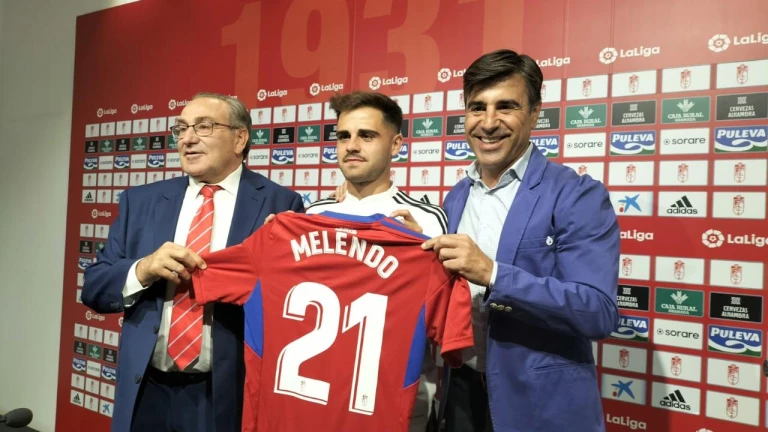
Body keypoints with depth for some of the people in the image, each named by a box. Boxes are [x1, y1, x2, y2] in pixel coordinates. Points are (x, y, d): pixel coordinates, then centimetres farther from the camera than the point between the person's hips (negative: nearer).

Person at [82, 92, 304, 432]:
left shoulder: (279, 204, -6)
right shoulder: (140, 201, 6)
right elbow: (94, 287, 5)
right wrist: (142, 269, -14)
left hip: (228, 395, -3)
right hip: (147, 393, 4)